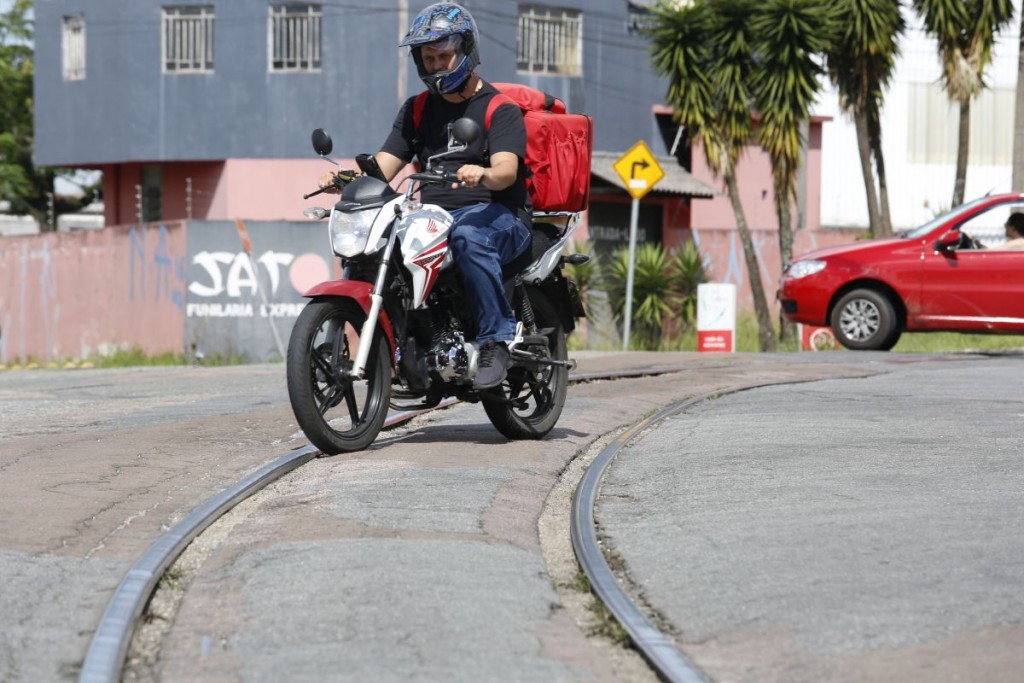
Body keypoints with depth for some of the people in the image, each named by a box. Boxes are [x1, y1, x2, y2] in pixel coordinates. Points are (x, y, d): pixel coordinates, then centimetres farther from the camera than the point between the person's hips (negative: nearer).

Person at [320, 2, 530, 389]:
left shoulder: (499, 108, 0)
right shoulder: (416, 110, 18)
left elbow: (506, 169, -17)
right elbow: (384, 167, 8)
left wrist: (483, 175, -42)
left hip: (496, 213, -5)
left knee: (468, 236, -40)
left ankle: (496, 339, -33)